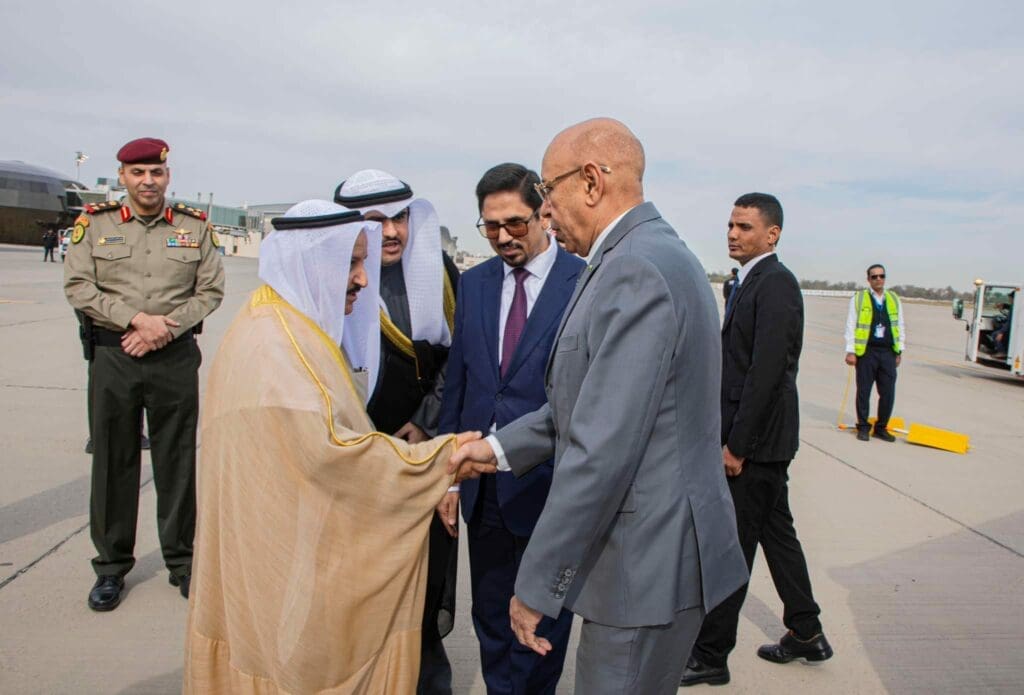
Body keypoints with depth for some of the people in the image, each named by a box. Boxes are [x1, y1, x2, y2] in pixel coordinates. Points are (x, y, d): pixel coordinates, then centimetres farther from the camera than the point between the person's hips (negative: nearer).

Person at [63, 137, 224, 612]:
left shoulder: (195, 226, 5)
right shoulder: (95, 223, 4)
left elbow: (210, 291, 3)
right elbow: (78, 287, -2)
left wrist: (165, 328, -10)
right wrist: (137, 318, -13)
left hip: (176, 356, 0)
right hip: (112, 355, 0)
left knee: (177, 461, 6)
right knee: (113, 461, 7)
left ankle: (181, 560, 20)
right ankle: (111, 566, 22)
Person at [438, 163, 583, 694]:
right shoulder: (473, 283, 6)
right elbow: (456, 381, 9)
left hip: (548, 485, -4)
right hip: (483, 487, 5)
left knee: (543, 622, 15)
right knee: (490, 618, 20)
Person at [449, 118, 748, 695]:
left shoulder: (636, 271, -23)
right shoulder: (657, 254, 10)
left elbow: (601, 448, -26)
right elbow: (590, 400, 13)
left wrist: (537, 583, -18)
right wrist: (502, 448, 9)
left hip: (648, 560, -9)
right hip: (657, 544, 10)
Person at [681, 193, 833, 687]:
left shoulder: (775, 284, -17)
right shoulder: (751, 281, 13)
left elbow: (766, 372, -23)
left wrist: (736, 444, -21)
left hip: (755, 441, -10)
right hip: (749, 437, 10)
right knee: (777, 533, 19)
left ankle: (710, 656, 14)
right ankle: (806, 635, 35)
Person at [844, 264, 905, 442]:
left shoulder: (894, 300, 12)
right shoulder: (858, 299, 2)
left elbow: (900, 327, 17)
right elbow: (851, 326, 0)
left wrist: (900, 351, 13)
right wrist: (850, 351, -5)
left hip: (888, 353, 3)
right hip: (866, 352, -3)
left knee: (888, 393, 4)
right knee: (863, 392, 4)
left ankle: (881, 427, 18)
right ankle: (863, 427, 16)